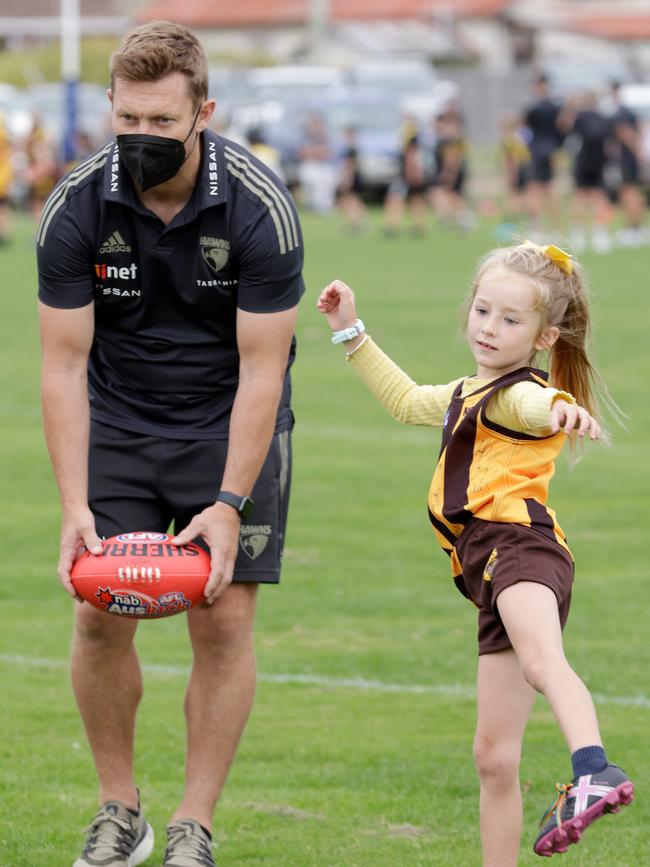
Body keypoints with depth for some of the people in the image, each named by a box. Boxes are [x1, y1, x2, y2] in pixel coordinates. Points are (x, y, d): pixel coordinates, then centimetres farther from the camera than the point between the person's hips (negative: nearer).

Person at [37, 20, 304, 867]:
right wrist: (75, 505, -23)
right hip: (117, 420, 2)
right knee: (101, 615, -5)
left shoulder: (259, 207, -24)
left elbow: (261, 368, -20)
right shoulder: (77, 208, -19)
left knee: (224, 617, -8)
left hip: (231, 422, -2)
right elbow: (64, 362, -15)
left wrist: (228, 504, -26)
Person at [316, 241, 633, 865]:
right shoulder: (468, 394, 32)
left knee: (541, 660, -41)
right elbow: (407, 401, 51)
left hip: (518, 540, -10)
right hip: (490, 576, 10)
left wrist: (564, 408, -50)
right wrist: (352, 333, 49)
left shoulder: (519, 393, 1)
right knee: (494, 753, 9)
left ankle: (594, 773, -65)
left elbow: (539, 404, -25)